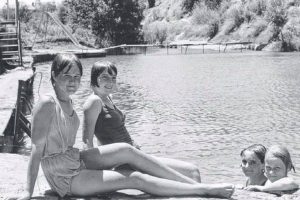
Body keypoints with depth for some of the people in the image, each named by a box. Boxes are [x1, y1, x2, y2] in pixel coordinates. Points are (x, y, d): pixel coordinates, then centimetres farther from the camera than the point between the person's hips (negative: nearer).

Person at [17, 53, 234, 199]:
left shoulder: (68, 101, 5)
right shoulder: (48, 103, -20)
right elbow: (37, 149, -19)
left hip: (75, 160, 7)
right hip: (63, 176, -7)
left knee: (126, 150, -12)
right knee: (135, 178, -14)